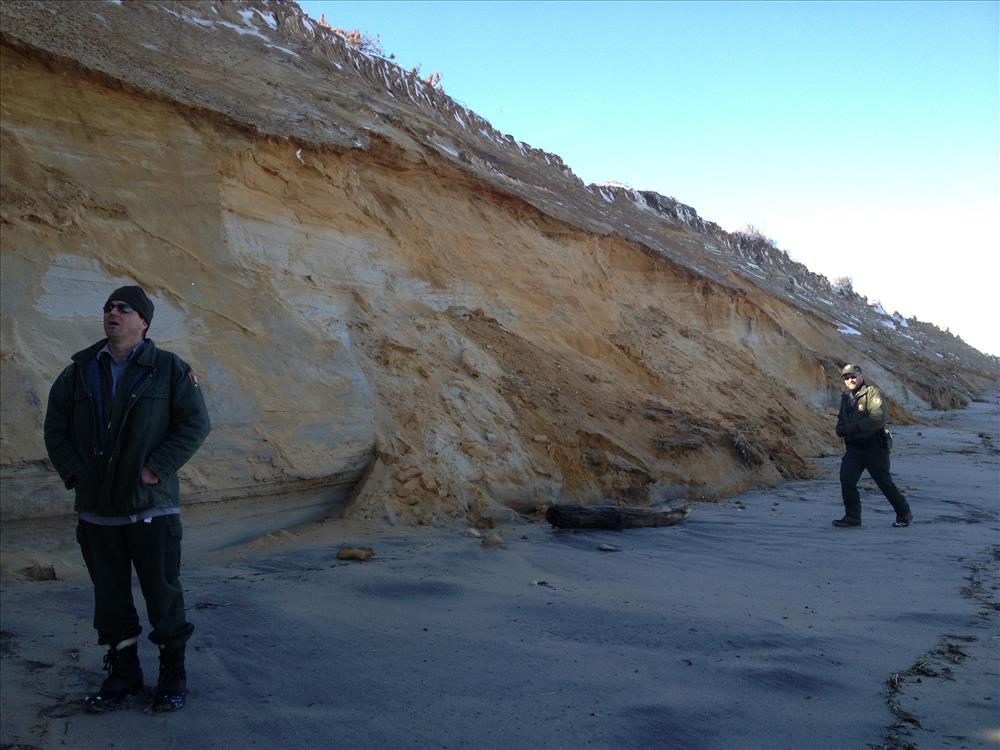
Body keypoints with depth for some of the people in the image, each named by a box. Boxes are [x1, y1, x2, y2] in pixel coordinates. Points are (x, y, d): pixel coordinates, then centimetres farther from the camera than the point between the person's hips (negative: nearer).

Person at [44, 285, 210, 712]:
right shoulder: (80, 370, 7)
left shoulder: (169, 369, -3)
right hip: (96, 509, 4)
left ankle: (173, 674, 18)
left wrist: (156, 468, -13)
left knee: (163, 591, 3)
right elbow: (55, 428, 14)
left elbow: (195, 424, -6)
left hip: (152, 506, -3)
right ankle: (122, 673, 27)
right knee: (109, 594, 12)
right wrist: (73, 473, 1)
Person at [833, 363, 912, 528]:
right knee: (846, 480, -7)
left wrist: (853, 427, -25)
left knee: (885, 483, 5)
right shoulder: (846, 398, 13)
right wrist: (840, 429, 0)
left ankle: (904, 514, 25)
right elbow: (841, 420, 24)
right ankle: (852, 516, 4)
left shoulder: (873, 394, -11)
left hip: (875, 448, -6)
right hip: (853, 448, 6)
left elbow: (878, 419, -24)